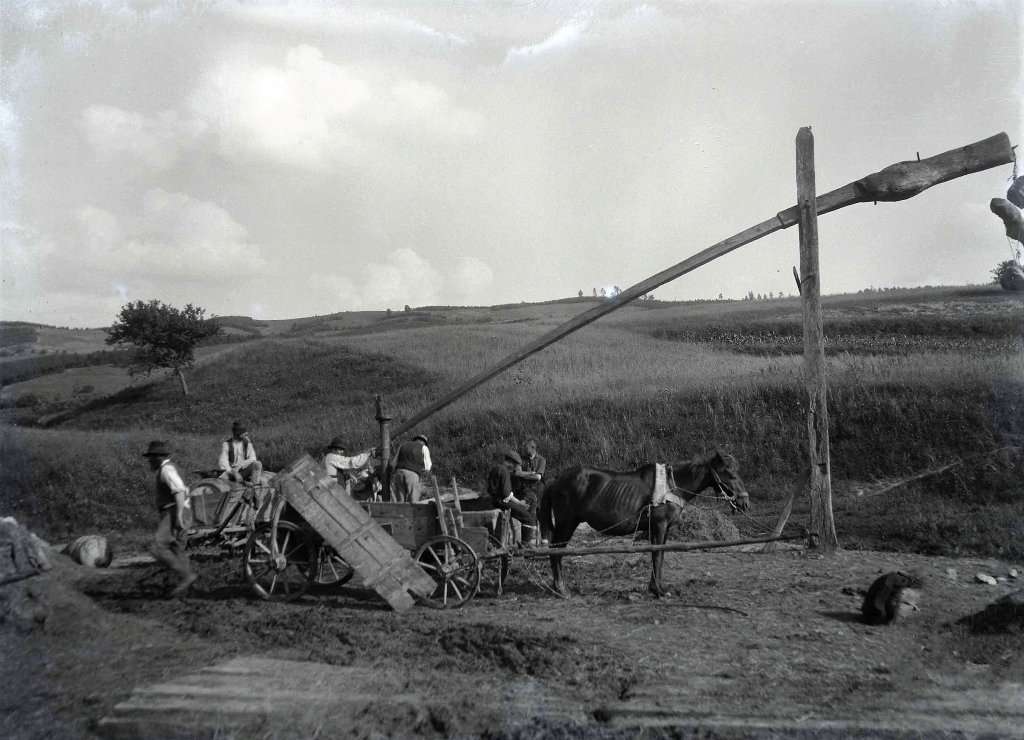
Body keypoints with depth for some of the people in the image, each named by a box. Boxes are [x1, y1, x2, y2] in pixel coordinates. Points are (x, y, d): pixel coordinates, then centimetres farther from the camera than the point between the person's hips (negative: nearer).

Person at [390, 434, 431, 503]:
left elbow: (393, 463, 20)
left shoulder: (403, 445, 24)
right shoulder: (424, 448, 12)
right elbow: (427, 468, 7)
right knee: (413, 503, -2)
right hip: (413, 475, -4)